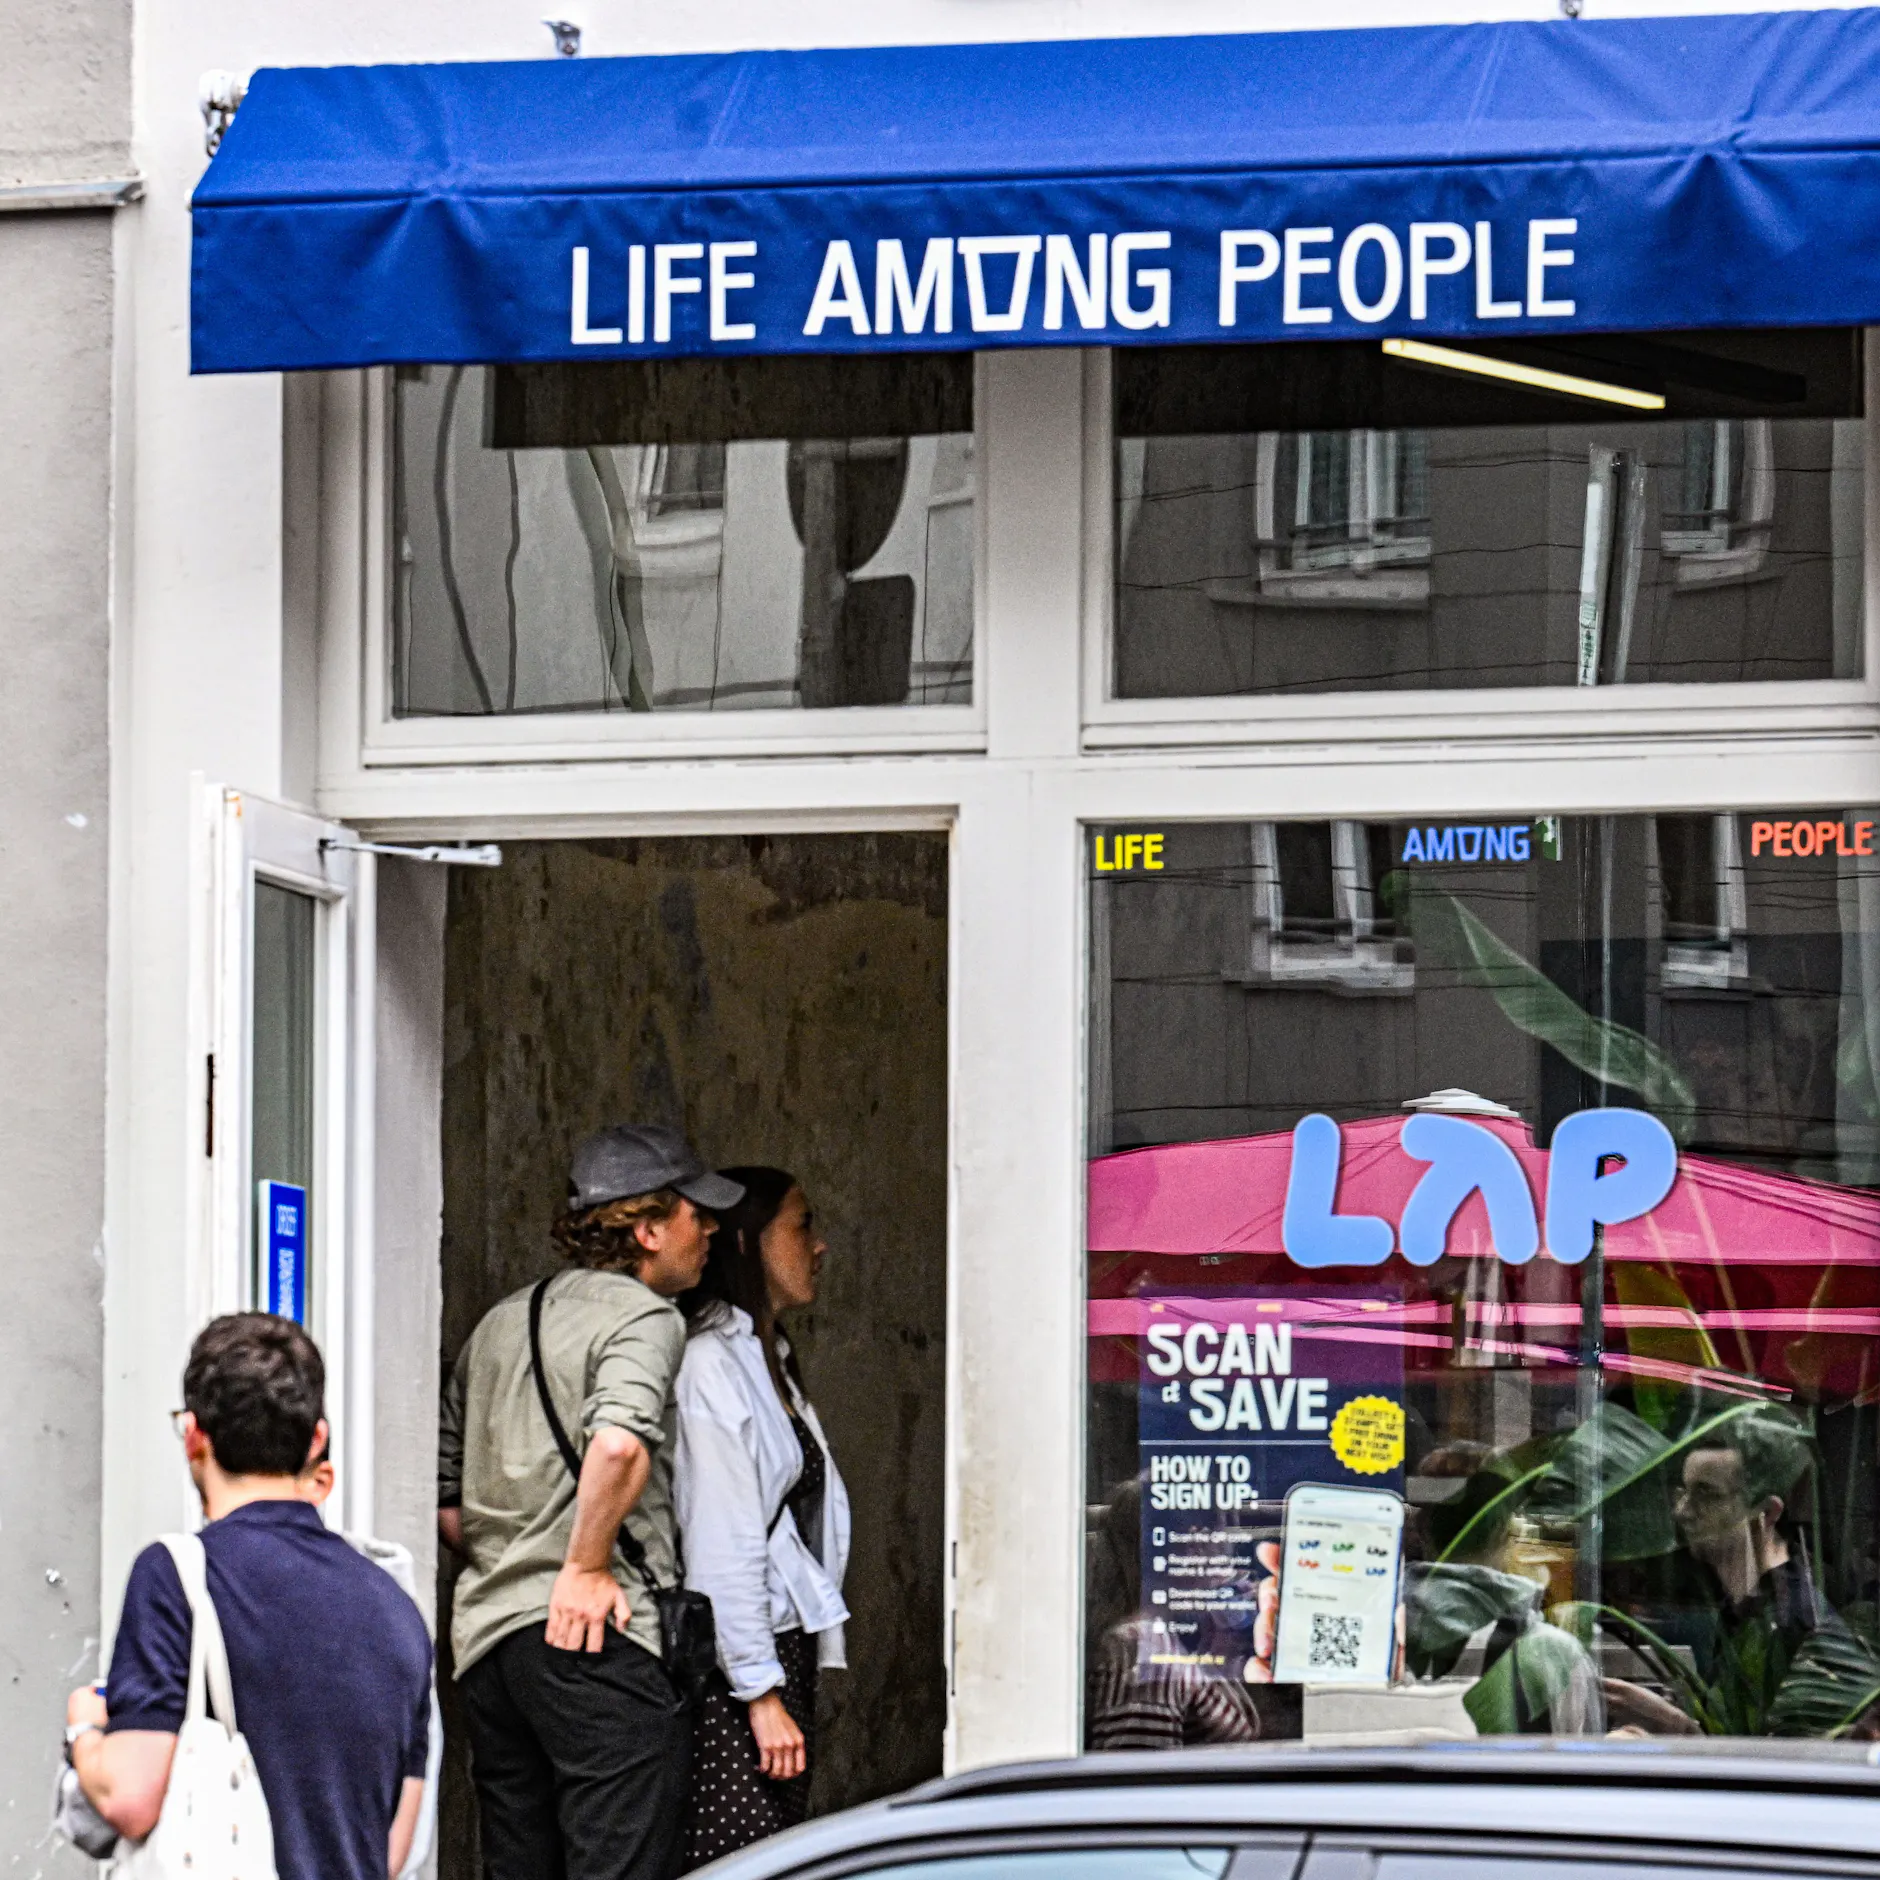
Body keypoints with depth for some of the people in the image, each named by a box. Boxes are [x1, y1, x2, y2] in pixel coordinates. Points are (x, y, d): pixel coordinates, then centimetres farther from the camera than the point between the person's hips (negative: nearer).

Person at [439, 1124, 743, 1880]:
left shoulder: (499, 1323, 19)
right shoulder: (643, 1314, -6)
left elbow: (444, 1496, 22)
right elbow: (617, 1444, -26)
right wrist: (585, 1568, -16)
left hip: (485, 1636, 8)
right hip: (592, 1641, -8)